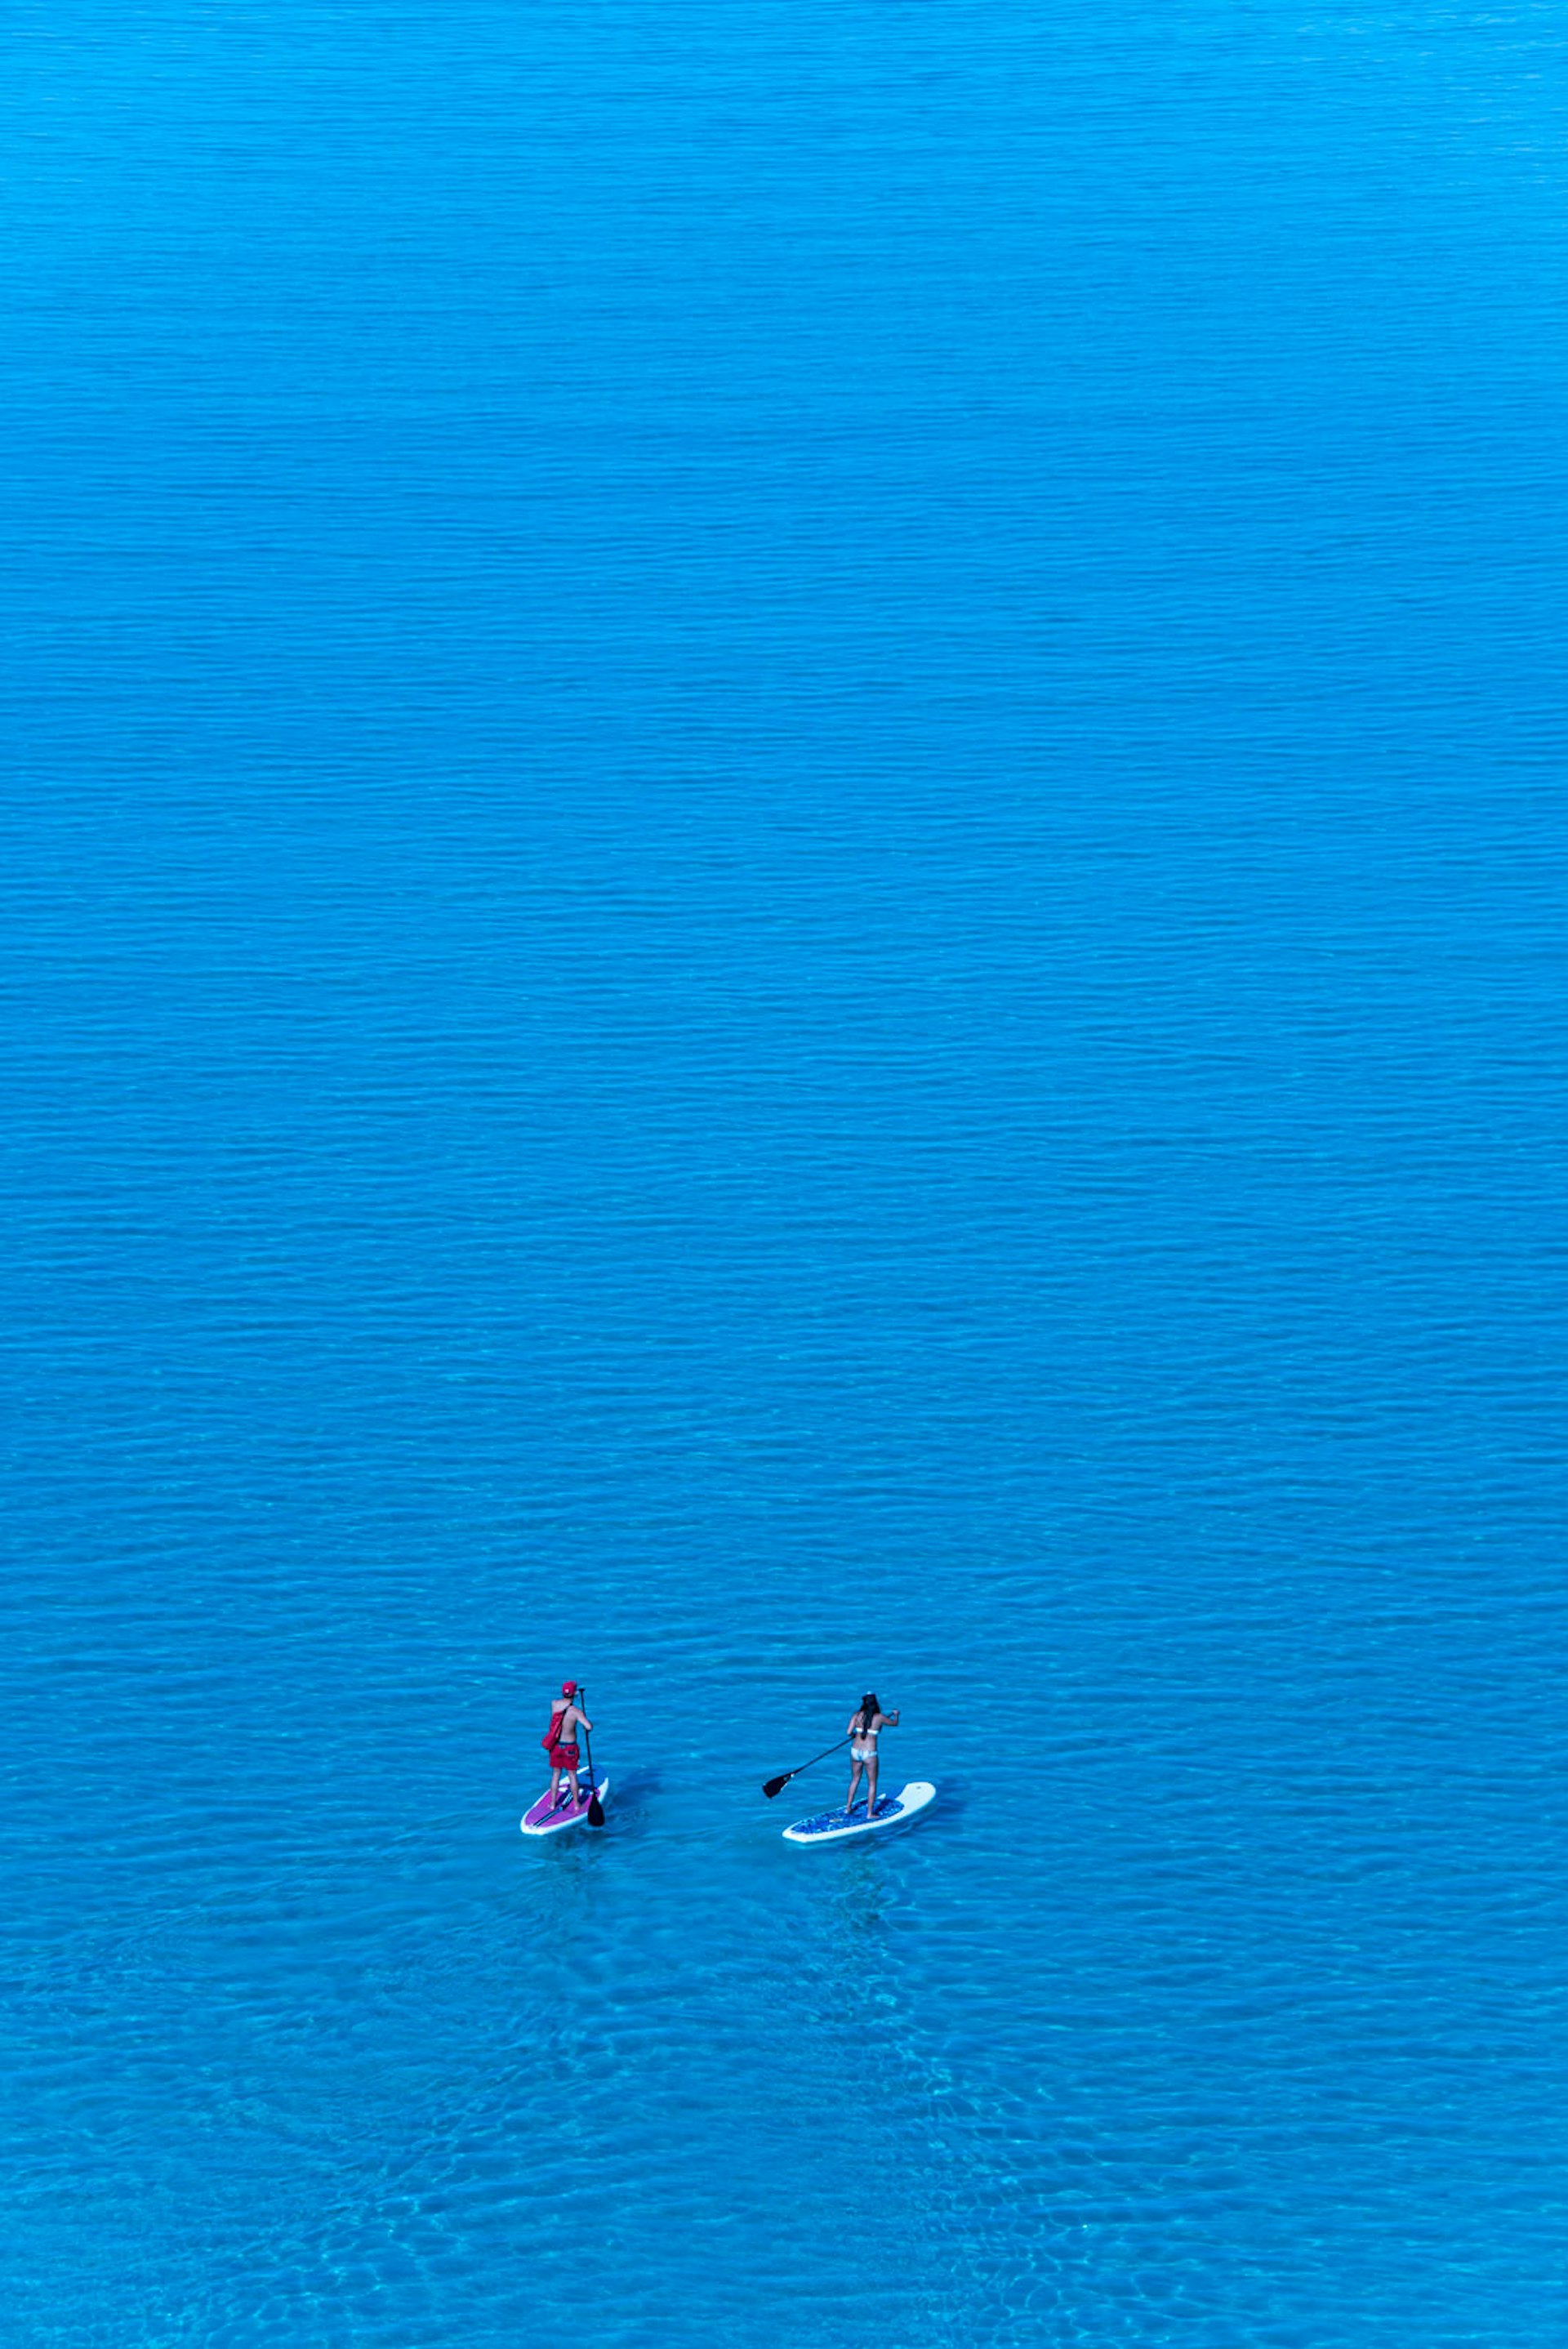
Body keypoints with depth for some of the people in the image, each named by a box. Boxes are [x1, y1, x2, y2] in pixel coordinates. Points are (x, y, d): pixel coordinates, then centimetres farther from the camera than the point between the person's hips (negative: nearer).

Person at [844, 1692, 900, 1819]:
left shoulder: (857, 1715, -2)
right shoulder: (879, 1717, -7)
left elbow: (848, 1733, -7)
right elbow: (895, 1723, 11)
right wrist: (896, 1715, 33)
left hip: (855, 1751, 4)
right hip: (869, 1754, -4)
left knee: (855, 1780, 22)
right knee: (872, 1784, 10)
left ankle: (848, 1808, 29)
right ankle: (870, 1813, 13)